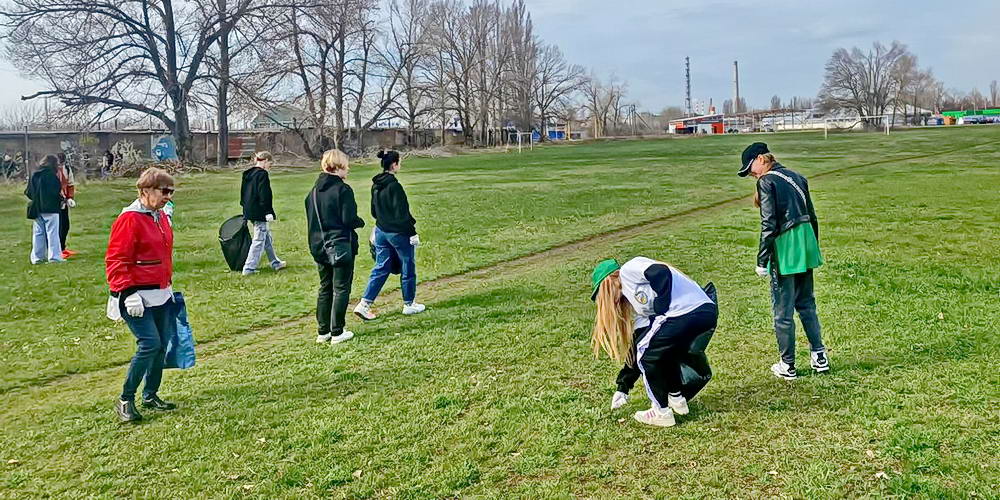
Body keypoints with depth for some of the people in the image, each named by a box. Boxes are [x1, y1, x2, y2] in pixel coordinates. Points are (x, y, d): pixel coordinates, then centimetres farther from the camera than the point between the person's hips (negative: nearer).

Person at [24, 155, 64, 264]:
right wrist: (61, 200, 1)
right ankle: (54, 256, -2)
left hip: (36, 209, 7)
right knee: (52, 232, -2)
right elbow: (56, 192, -16)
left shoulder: (34, 175, 8)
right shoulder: (51, 175, -12)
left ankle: (37, 257, 15)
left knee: (38, 233, 12)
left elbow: (28, 192, 9)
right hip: (50, 208, -6)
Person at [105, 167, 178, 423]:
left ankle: (151, 395, 25)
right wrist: (129, 294, -20)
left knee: (162, 344, 10)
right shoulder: (129, 220, -14)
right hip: (138, 297, -9)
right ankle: (125, 400, 1)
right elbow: (116, 260, -16)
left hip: (161, 295, 9)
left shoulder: (161, 217, 12)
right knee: (150, 343, -14)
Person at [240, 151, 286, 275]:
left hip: (249, 212, 10)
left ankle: (276, 263, 29)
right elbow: (264, 196, -19)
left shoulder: (247, 174, 13)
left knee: (267, 238, 19)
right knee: (259, 240, -3)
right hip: (260, 213, -9)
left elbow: (243, 194, 19)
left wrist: (246, 207, 25)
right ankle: (249, 268, -2)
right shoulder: (262, 174, -15)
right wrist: (268, 213, -18)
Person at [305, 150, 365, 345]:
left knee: (325, 288, 14)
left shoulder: (314, 191, 8)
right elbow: (349, 219, -17)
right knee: (341, 288, 2)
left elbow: (311, 220, 12)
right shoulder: (343, 189, -14)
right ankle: (337, 333, 6)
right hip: (341, 246, -7)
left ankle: (323, 332, 19)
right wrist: (361, 222, 3)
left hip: (319, 247, 7)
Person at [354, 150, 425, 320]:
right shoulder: (394, 186, -20)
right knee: (408, 269, 10)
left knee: (380, 268, 13)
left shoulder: (376, 186, 5)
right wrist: (412, 233, -13)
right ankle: (409, 305, 22)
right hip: (398, 233, -8)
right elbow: (402, 214, -19)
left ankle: (364, 304, 5)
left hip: (380, 232, 8)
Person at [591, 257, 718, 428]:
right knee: (664, 350, 31)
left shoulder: (628, 270, 6)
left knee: (648, 356, 10)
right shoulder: (637, 300, 29)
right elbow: (639, 344, 31)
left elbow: (662, 273, -14)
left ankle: (662, 412, 17)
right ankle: (677, 400, 37)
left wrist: (662, 307, -6)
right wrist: (623, 387, 35)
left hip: (684, 314, -10)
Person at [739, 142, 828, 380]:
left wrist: (762, 261, -12)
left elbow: (769, 225, -15)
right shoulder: (797, 177, 13)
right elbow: (812, 217, 15)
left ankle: (787, 366, 12)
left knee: (783, 309, 3)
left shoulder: (767, 182, -10)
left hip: (784, 249, -8)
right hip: (806, 245, 8)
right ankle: (819, 356, 23)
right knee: (806, 303, 20)